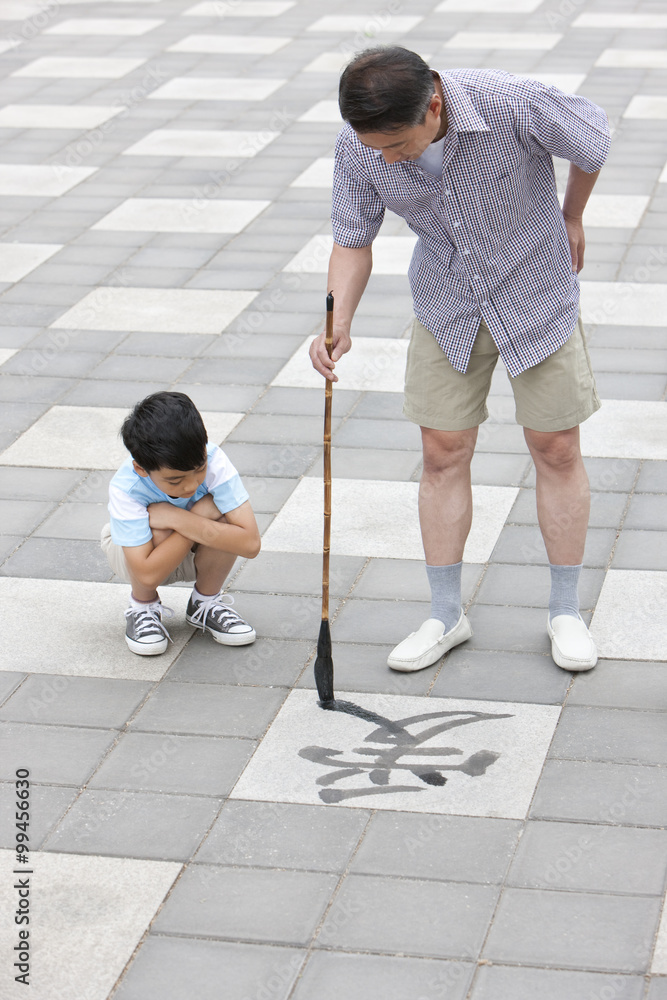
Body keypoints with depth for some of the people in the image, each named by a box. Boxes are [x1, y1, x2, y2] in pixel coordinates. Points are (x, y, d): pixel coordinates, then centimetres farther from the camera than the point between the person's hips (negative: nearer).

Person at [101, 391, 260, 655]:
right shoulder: (125, 488, -35)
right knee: (160, 529, -36)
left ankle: (205, 603, -3)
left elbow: (250, 544, -38)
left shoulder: (213, 461, -33)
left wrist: (180, 519, -43)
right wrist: (198, 520, -38)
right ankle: (143, 606, -4)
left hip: (195, 552, 2)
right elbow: (148, 574, -40)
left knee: (216, 511, -31)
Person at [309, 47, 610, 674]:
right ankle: (445, 615, 16)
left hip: (535, 290, -2)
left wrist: (571, 218, 6)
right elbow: (354, 242, -8)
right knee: (443, 454, 3)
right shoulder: (358, 147, -22)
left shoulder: (514, 104, -32)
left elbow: (592, 139, -11)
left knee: (556, 451, 3)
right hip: (446, 304, 3)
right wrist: (338, 325, -25)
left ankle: (565, 611, 18)